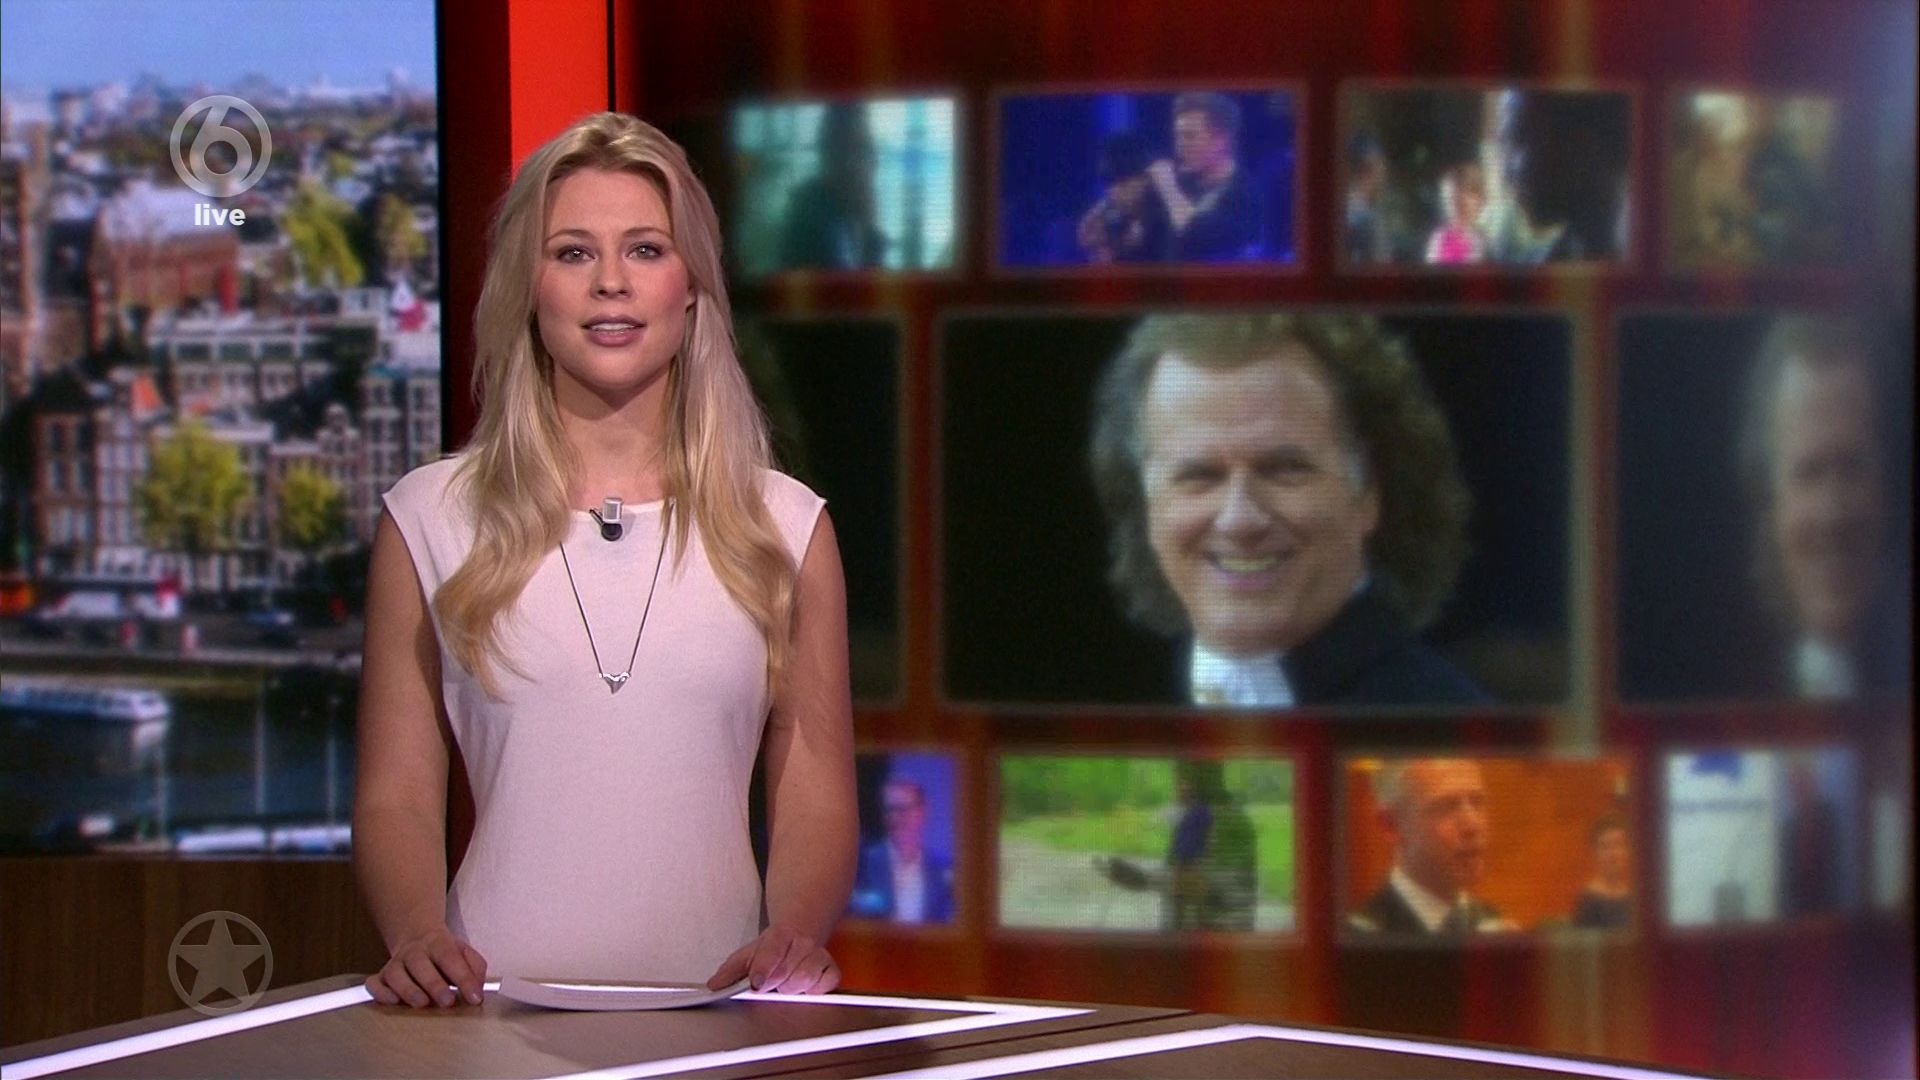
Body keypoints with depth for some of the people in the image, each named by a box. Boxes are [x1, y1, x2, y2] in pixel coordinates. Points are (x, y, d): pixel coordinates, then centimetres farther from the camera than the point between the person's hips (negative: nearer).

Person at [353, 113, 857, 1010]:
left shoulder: (783, 528, 13)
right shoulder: (431, 520, 10)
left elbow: (814, 801, 11)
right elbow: (396, 797, 9)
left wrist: (793, 934, -9)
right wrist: (418, 935, -11)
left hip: (713, 1002, 1)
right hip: (501, 1004, -1)